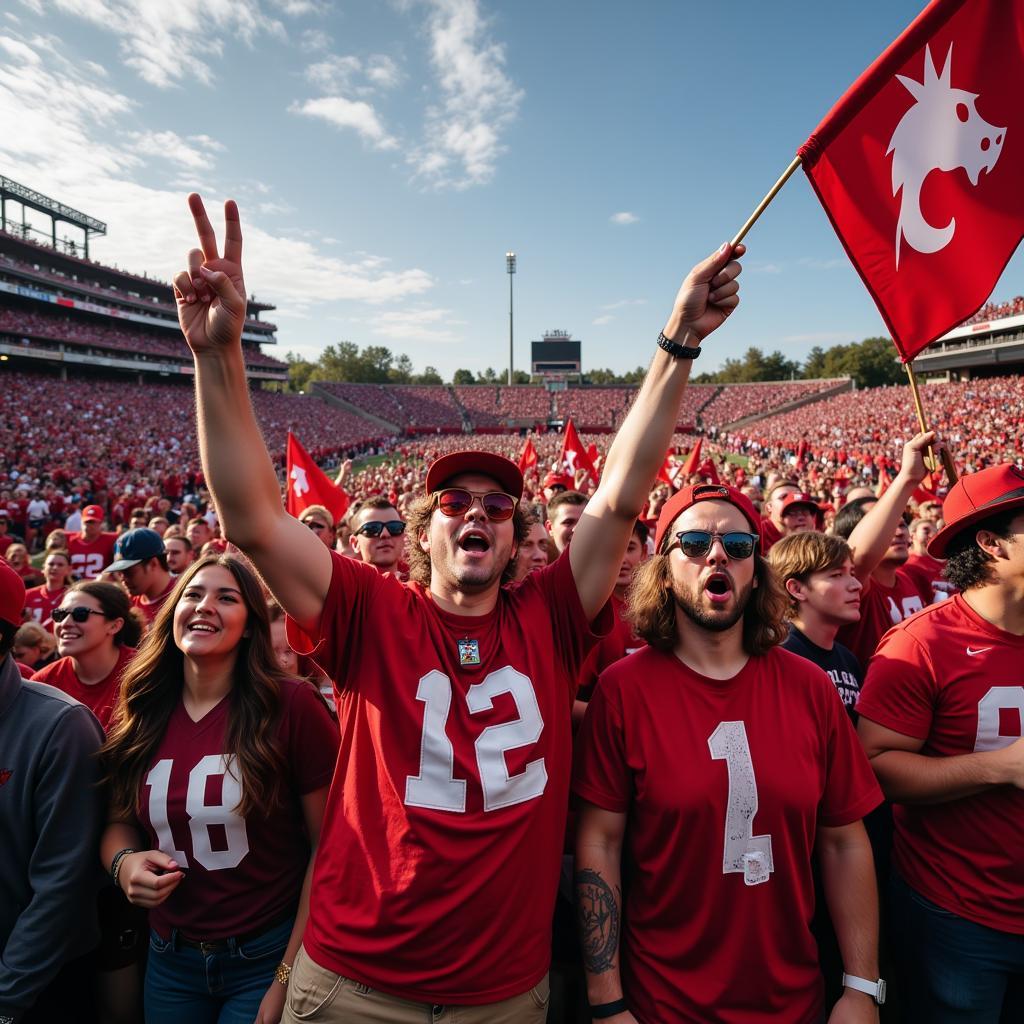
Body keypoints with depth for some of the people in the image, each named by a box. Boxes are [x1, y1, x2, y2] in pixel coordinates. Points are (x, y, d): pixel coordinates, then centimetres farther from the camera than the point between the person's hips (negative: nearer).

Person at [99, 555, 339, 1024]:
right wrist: (123, 862, -11)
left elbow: (329, 844, -14)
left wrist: (291, 973, -11)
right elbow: (119, 821, 11)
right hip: (169, 959, 5)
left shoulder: (291, 705, -18)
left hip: (265, 957, -4)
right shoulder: (139, 717, -3)